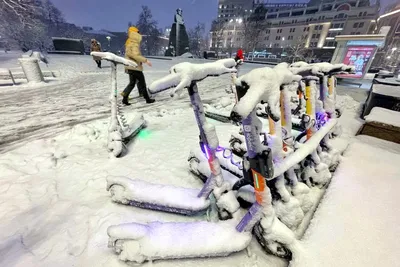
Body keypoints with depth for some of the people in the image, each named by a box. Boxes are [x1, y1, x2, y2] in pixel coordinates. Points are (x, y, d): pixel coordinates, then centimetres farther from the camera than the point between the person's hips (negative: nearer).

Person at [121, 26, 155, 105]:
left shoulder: (129, 43, 15)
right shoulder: (134, 44, -15)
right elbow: (135, 55, -27)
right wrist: (146, 60, -26)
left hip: (130, 67, 9)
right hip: (135, 67, -9)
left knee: (132, 83, 14)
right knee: (142, 83, 0)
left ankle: (125, 99, 11)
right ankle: (147, 99, 10)